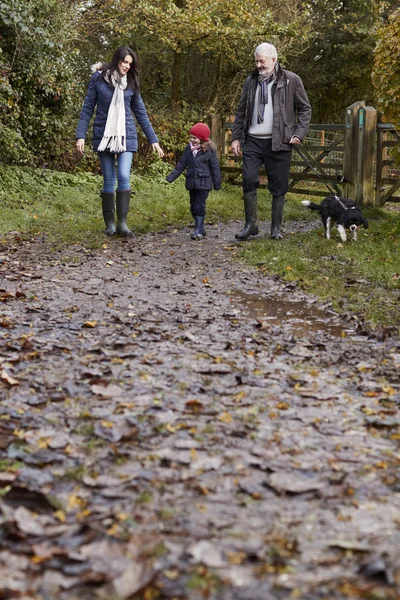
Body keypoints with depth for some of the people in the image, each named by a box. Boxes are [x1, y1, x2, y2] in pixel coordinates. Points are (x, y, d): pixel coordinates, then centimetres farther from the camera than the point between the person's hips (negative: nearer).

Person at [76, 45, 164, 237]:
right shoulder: (98, 78, 0)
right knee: (109, 180, 2)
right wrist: (80, 135, -6)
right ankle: (109, 224, 9)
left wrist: (153, 140, 10)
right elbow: (87, 108, 2)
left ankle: (122, 223, -11)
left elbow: (141, 113, 11)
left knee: (124, 177, -14)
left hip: (126, 135, 1)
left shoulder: (131, 83, 6)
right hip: (104, 135, -1)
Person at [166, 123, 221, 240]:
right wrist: (171, 177, 9)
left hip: (203, 183, -6)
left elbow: (215, 168, -1)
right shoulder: (188, 149, 7)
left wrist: (217, 184, 0)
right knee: (193, 207, 10)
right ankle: (200, 229, 21)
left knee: (199, 206, -9)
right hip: (192, 183, 6)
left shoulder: (209, 151, -6)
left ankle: (198, 230, -5)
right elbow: (181, 165, 13)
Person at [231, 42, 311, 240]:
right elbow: (241, 111, 16)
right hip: (253, 141, 3)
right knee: (249, 180, -7)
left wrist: (299, 133, -7)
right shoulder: (250, 82, 11)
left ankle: (276, 227, 15)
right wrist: (236, 137, 9)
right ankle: (250, 224, 5)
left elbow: (305, 108, 4)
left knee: (278, 186, 3)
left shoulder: (291, 80, 0)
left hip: (278, 142, -3)